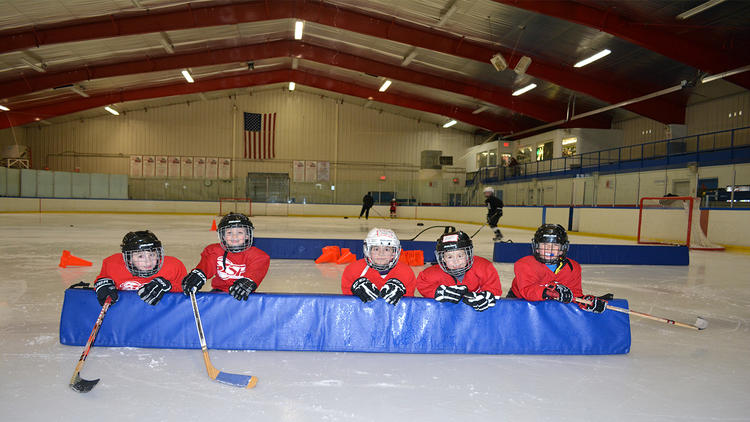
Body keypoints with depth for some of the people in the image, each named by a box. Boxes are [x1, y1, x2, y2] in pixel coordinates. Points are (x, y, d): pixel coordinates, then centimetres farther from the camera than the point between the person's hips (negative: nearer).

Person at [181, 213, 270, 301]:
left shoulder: (255, 254, -5)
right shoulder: (215, 251, 5)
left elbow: (255, 270, -23)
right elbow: (207, 263, -12)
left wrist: (249, 281, -47)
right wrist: (198, 273, -37)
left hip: (242, 294, -2)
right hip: (220, 290, 2)